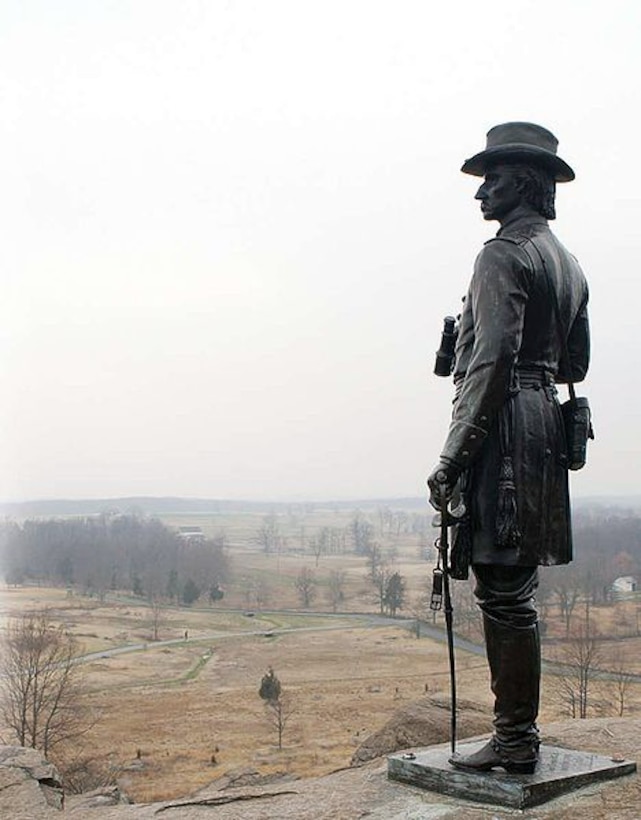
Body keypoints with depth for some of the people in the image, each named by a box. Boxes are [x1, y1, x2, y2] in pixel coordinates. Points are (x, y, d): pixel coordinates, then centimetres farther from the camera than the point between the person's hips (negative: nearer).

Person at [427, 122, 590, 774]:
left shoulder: (503, 254, -9)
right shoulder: (568, 263, 20)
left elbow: (493, 359, -19)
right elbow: (575, 363, 24)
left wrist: (452, 456, -20)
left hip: (503, 426, -10)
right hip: (547, 422, 10)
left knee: (503, 591, -6)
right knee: (512, 591, 14)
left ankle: (515, 743, 1)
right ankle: (516, 731, 21)